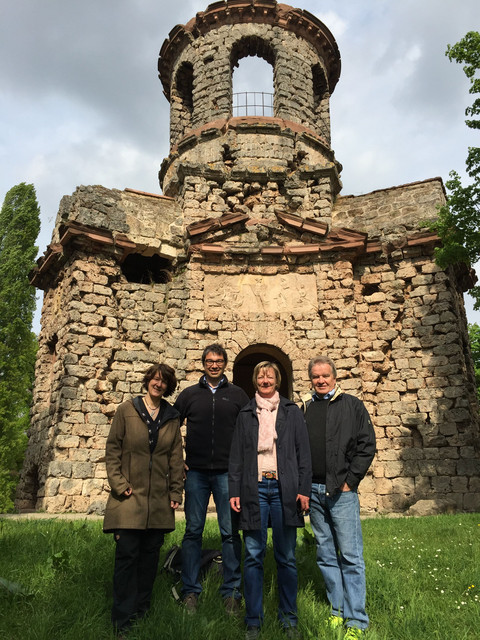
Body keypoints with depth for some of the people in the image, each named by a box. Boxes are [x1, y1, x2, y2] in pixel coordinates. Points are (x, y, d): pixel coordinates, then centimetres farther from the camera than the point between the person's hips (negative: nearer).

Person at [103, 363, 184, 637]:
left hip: (159, 500, 3)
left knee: (151, 553, 10)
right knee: (127, 553, -4)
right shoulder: (127, 410, 0)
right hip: (130, 496, -3)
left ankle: (142, 609, 26)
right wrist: (119, 484, -8)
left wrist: (176, 491, 4)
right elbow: (113, 449, -1)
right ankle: (123, 619, 8)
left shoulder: (172, 417, 8)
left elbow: (177, 457, 9)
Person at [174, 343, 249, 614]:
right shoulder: (190, 394, 8)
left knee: (231, 532, 3)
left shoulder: (237, 395, 6)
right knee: (193, 531, 6)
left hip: (228, 472, -1)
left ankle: (232, 592, 16)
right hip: (196, 472, 1)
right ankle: (190, 592, 19)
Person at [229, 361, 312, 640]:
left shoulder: (292, 412, 8)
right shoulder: (246, 415, 11)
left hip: (284, 489, 0)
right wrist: (234, 491, 4)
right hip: (254, 489, 1)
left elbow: (304, 453, 5)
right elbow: (236, 456, 11)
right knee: (254, 556, 4)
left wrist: (304, 489, -3)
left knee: (286, 557, 7)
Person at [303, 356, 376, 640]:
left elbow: (367, 446, -3)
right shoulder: (305, 410, 11)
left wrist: (350, 480, -7)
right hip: (314, 490, 4)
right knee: (326, 555, 12)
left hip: (342, 489, -4)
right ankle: (338, 611, 25)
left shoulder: (352, 405, 0)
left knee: (350, 555, -2)